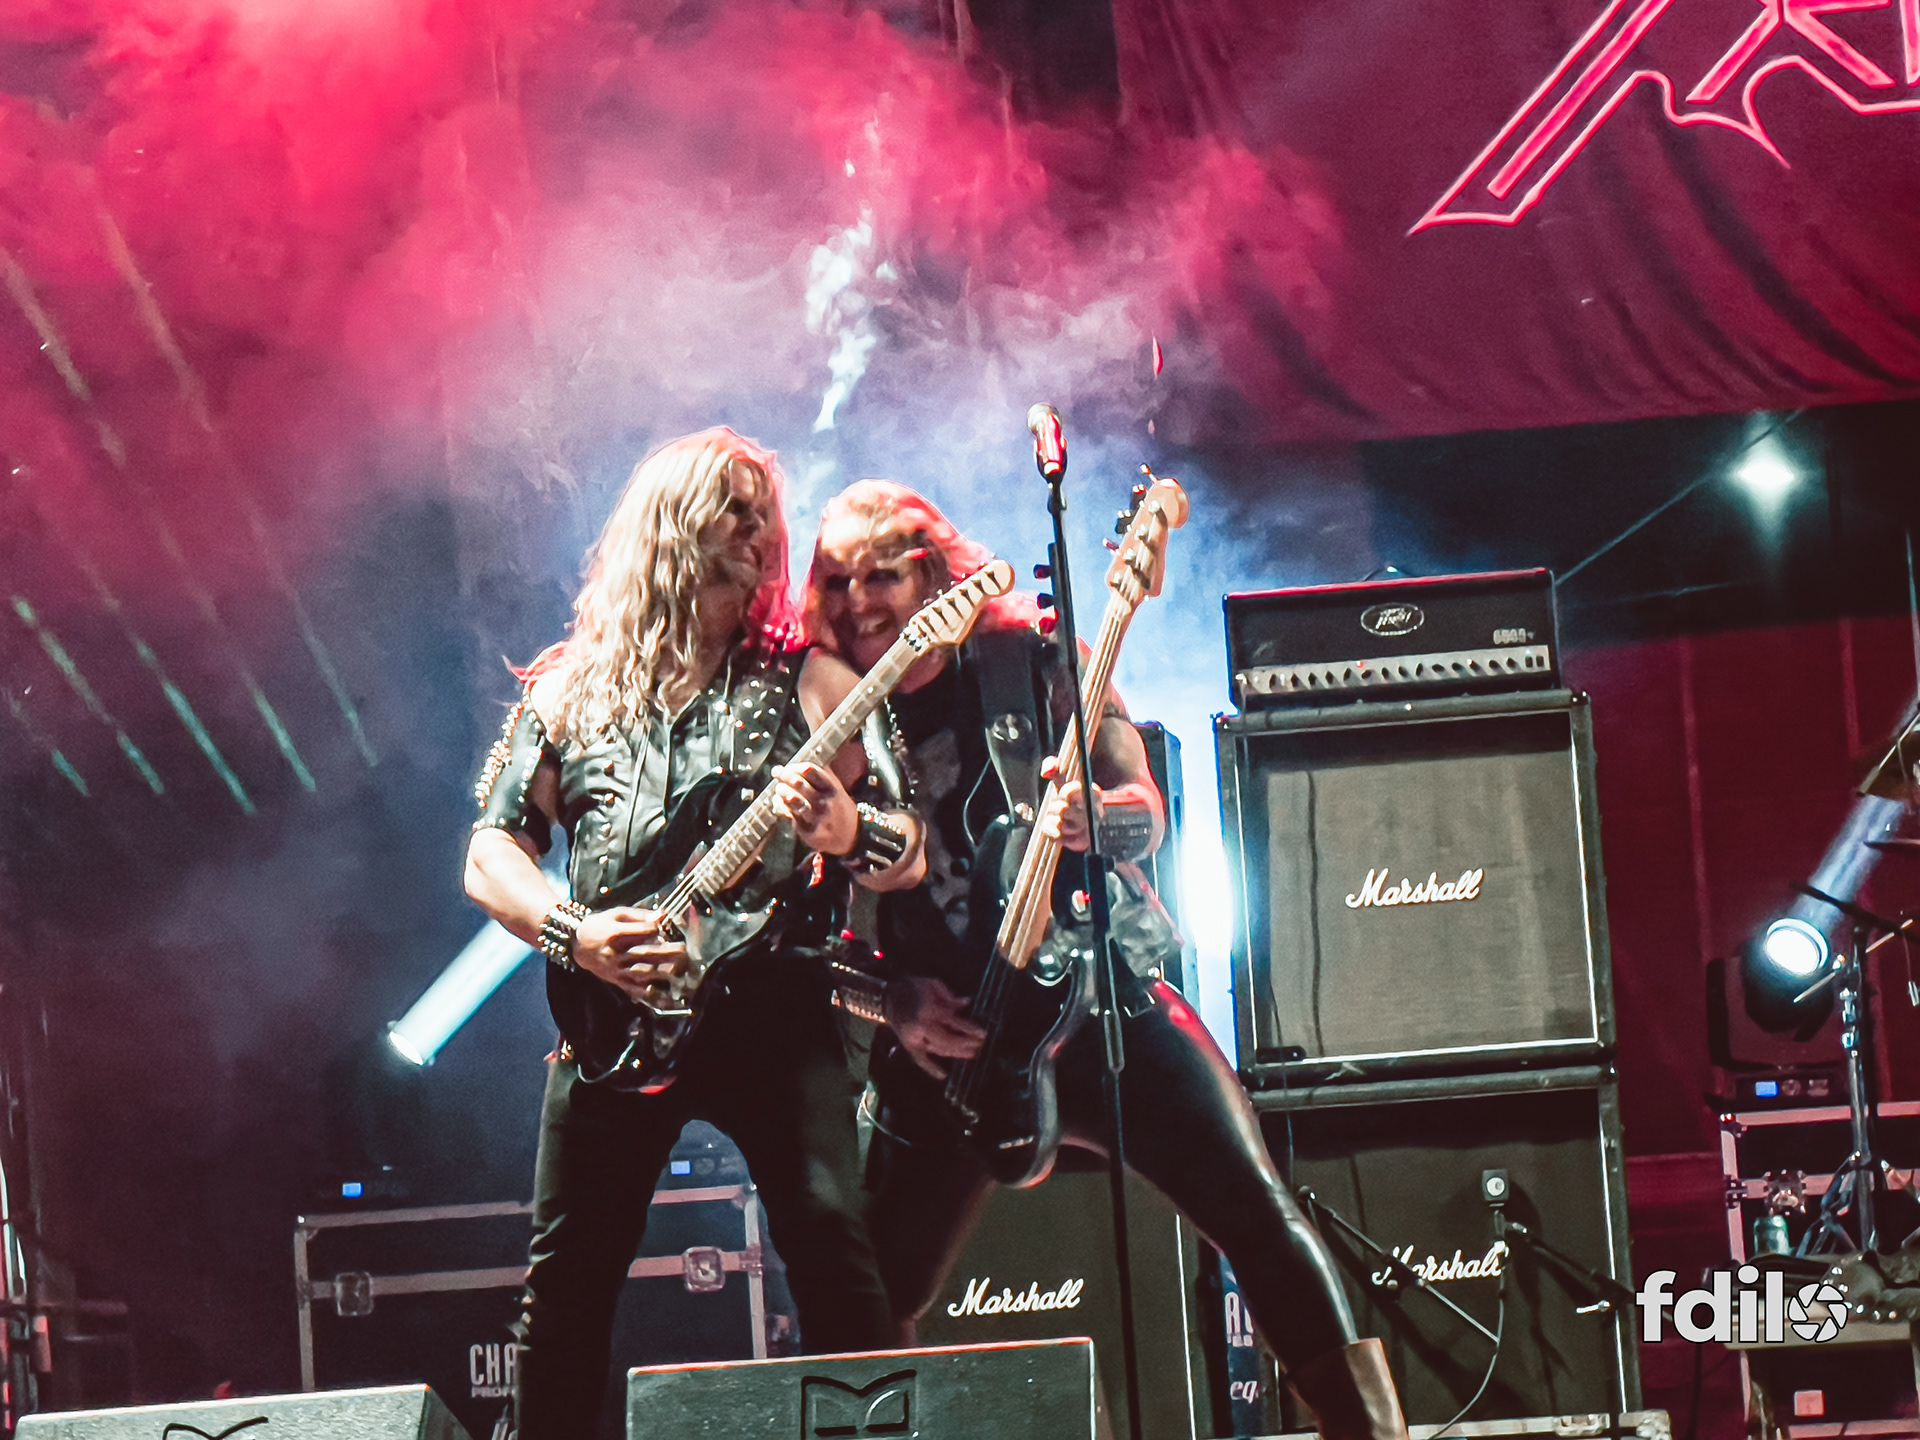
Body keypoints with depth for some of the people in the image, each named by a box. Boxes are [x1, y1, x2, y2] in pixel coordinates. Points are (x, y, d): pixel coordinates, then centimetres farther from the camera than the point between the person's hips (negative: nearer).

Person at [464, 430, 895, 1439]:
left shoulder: (797, 677, 13)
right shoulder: (569, 688, 14)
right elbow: (490, 856, 10)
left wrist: (838, 825, -14)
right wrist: (573, 933, -9)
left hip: (775, 1004, -1)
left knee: (832, 1244, -15)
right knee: (568, 1281, 1)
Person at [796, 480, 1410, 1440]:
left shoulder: (1034, 662, 2)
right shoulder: (829, 724, 3)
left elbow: (1148, 816, -1)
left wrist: (1094, 816, -24)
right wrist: (892, 1003, -10)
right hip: (944, 1044, 2)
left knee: (1259, 1218, -12)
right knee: (876, 1302, 0)